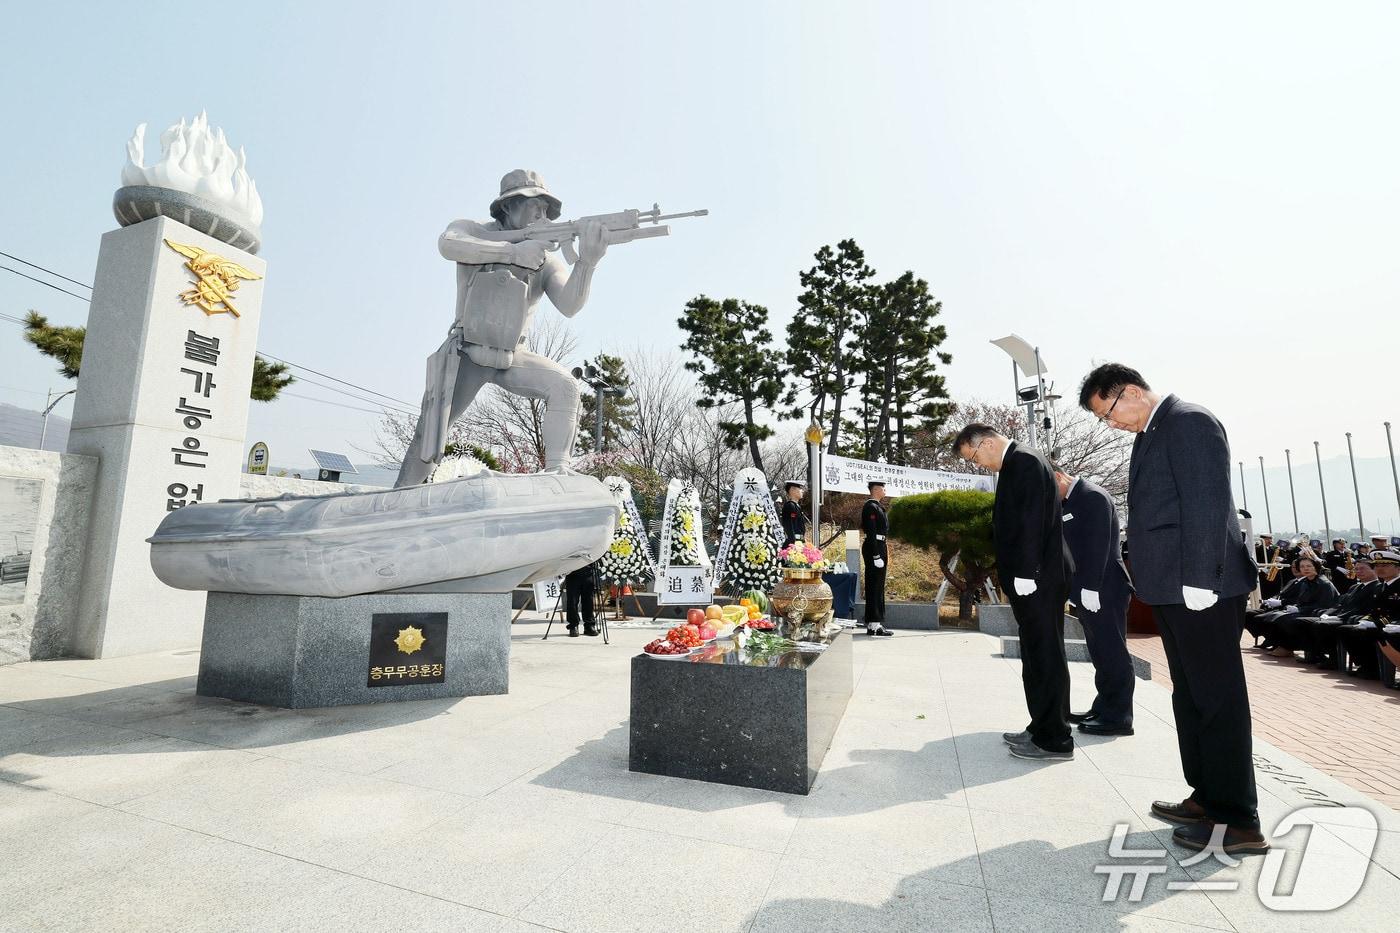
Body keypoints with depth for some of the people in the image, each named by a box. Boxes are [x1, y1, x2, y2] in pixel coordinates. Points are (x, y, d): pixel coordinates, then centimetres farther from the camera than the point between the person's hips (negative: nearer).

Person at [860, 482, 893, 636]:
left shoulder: (877, 506, 19)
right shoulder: (871, 507, -13)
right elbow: (871, 533, -20)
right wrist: (877, 556, -22)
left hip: (879, 548, 11)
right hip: (875, 549, -11)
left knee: (877, 587, 12)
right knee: (874, 587, -7)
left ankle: (873, 624, 17)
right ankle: (875, 625, -4)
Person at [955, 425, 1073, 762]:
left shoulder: (1024, 461, -13)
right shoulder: (1015, 464, 16)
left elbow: (1032, 521, -21)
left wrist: (1024, 576, -21)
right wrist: (1016, 576, 16)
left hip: (1037, 580, -10)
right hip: (1032, 579, 10)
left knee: (1044, 656, -2)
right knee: (1039, 656, 15)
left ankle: (1054, 740, 8)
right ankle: (1044, 729, 25)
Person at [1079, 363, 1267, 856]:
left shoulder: (1189, 421, -11)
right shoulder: (1152, 432, 17)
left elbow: (1209, 504, -18)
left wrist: (1199, 580, -21)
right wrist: (1165, 583, 15)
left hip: (1199, 588, -10)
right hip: (1172, 588, 10)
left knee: (1217, 697, -1)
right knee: (1191, 697, 15)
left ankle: (1237, 820, 10)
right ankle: (1208, 797, 27)